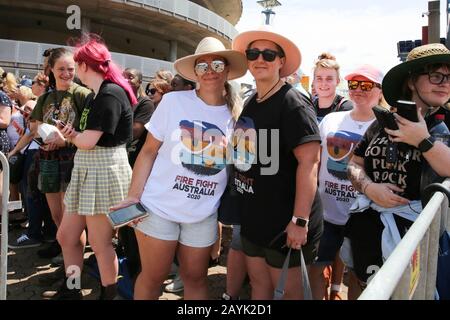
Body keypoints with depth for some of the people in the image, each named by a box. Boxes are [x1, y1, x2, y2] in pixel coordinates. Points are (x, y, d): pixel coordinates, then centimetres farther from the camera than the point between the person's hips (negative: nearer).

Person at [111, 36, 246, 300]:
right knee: (153, 277, 10)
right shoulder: (173, 101, -7)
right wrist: (134, 196, -11)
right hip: (159, 207, -2)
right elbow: (149, 151, -4)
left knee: (196, 278, 15)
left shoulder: (236, 114, 0)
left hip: (204, 215, 2)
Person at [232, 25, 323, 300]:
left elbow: (309, 161, -22)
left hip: (285, 220, -7)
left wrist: (300, 220, -26)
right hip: (253, 216, 8)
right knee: (258, 283, 19)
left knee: (287, 290, 8)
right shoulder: (250, 103, 9)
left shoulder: (292, 102, -16)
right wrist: (244, 207, 15)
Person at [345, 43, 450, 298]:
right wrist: (369, 187, -10)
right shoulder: (384, 122, 5)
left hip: (415, 232, -3)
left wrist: (423, 140, -21)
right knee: (365, 289, 19)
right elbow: (355, 165, 9)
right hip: (367, 227, 4)